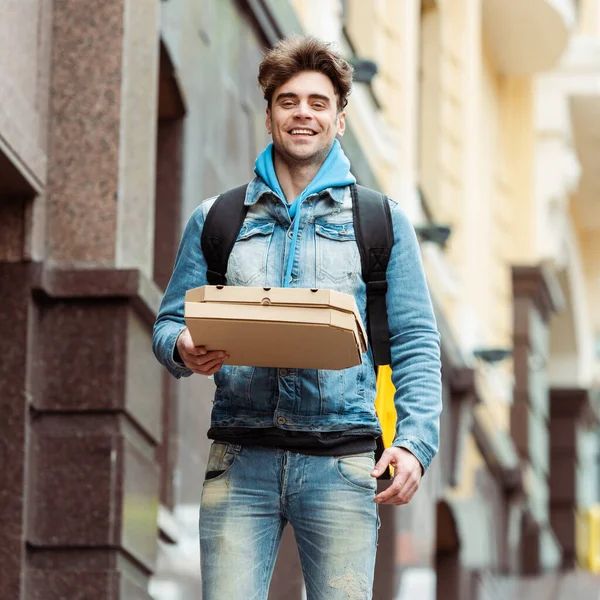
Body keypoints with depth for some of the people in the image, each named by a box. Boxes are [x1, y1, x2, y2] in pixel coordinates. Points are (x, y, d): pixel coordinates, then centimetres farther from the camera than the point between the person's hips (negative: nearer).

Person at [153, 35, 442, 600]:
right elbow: (169, 322, 16)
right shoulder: (215, 219, 16)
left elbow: (415, 341, 9)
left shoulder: (383, 221, 13)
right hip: (240, 457, 1)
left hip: (341, 464, -1)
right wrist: (184, 350, -9)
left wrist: (414, 442, -6)